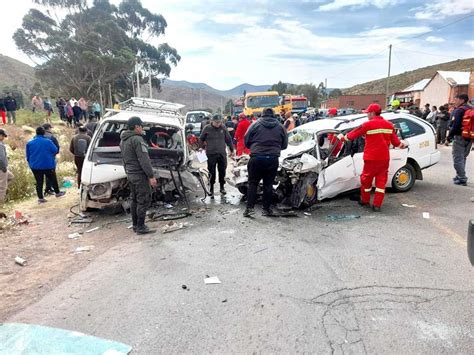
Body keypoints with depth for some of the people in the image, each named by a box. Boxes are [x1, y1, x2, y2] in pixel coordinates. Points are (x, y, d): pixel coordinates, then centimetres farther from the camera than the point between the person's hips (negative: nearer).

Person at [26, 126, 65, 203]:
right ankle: (57, 192, 29)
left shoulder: (29, 143, -1)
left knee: (39, 182, 7)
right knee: (53, 179, 16)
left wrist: (31, 163, 18)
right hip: (48, 165, -3)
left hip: (35, 166, 3)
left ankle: (40, 198, 7)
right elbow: (55, 150, -5)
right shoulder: (48, 141, -12)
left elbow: (28, 156, 5)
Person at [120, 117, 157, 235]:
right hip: (140, 174, -10)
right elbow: (144, 160, -21)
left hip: (130, 175, 10)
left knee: (134, 200, 15)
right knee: (144, 200, -3)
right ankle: (141, 227, 0)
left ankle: (135, 225, 22)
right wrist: (151, 176, -19)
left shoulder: (123, 141, 15)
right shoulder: (137, 139, -16)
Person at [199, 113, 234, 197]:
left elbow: (228, 140, 11)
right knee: (212, 173, -1)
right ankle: (211, 190, 10)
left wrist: (232, 150, 14)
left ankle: (222, 187, 26)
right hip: (211, 154, -2)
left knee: (222, 171, 9)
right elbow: (201, 139, 9)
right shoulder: (207, 128, -3)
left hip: (222, 154, 2)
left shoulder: (223, 128, 2)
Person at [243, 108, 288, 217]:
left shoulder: (255, 124, 2)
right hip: (273, 159, 2)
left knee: (253, 184, 6)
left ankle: (249, 208, 1)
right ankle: (267, 209, 14)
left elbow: (246, 141, 3)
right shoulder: (280, 126, 8)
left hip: (257, 158, -2)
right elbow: (284, 145, 12)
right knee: (268, 184, 10)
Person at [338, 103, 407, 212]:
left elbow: (353, 134, 1)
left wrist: (343, 137, 18)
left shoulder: (367, 124, -9)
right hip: (384, 158, 4)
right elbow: (395, 141, 12)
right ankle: (377, 205, 7)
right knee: (381, 180, 8)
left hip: (371, 158, -4)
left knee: (366, 179, 13)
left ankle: (365, 201, 27)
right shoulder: (389, 125, 5)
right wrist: (402, 145, 33)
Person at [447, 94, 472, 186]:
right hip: (469, 138, 9)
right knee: (462, 158, 19)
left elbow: (455, 125, -21)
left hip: (460, 137, -9)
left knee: (458, 159, -4)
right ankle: (460, 176, 28)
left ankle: (462, 179, -6)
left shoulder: (459, 110, -12)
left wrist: (450, 135, -12)